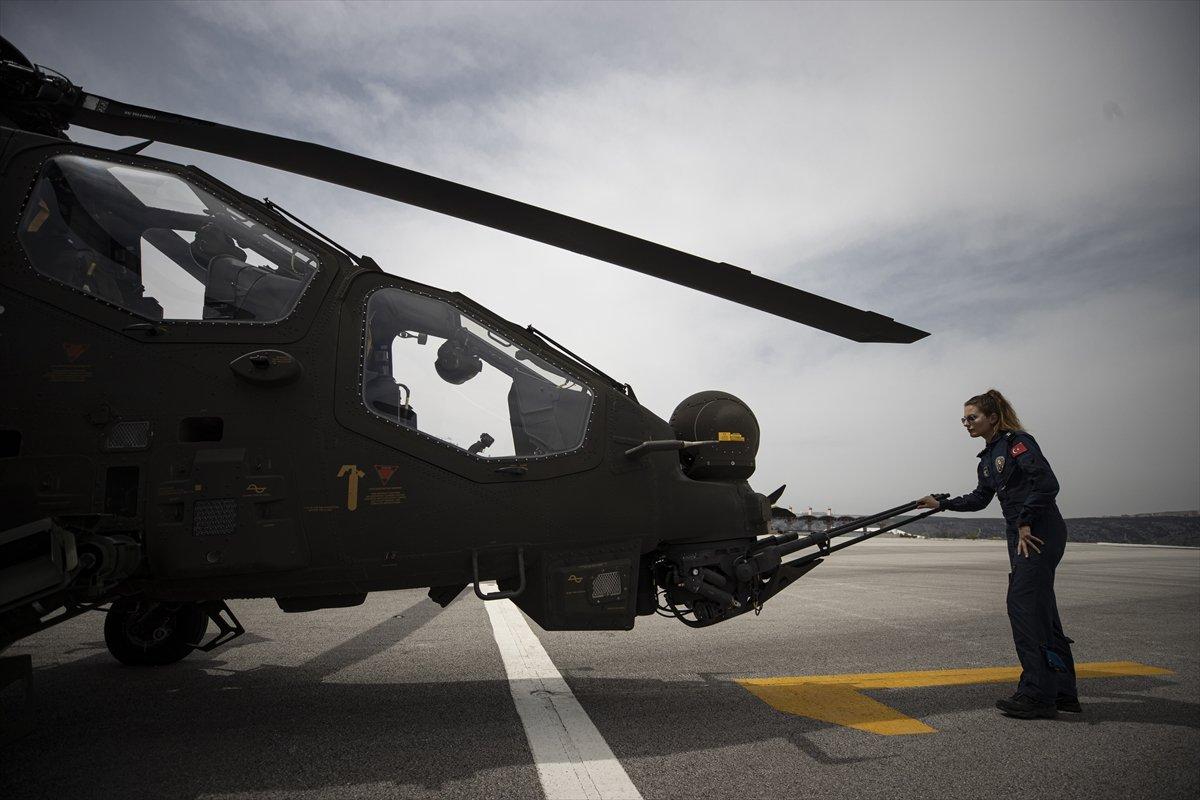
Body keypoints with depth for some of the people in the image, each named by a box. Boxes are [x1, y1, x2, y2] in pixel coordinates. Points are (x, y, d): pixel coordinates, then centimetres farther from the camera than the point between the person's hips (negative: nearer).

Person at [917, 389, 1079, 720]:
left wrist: (1026, 523, -18)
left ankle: (1037, 695, -5)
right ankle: (1062, 692, 20)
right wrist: (941, 504, 23)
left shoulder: (1017, 442, -10)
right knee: (1042, 611, 11)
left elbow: (1047, 484, -20)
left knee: (1024, 606, -10)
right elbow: (980, 498, 26)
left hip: (1040, 534, -9)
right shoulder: (988, 458, 17)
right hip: (1021, 536, 9)